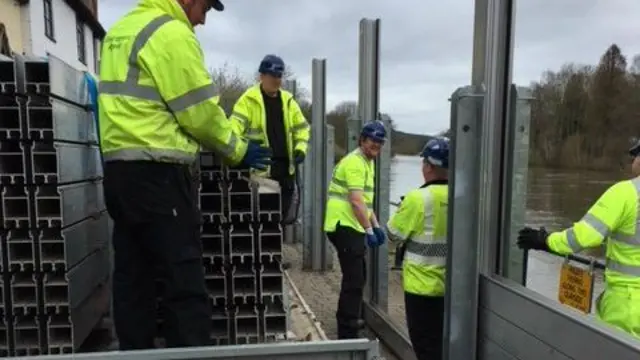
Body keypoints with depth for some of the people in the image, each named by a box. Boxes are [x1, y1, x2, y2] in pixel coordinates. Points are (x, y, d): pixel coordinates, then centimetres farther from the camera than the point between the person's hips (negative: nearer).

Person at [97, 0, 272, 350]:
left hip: (117, 168, 9)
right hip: (156, 171, -9)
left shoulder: (120, 30, 20)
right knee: (184, 279, -3)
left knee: (131, 275, 13)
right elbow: (200, 113, -11)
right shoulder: (171, 32, -9)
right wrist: (238, 150, 3)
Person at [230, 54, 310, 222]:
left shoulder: (287, 100, 13)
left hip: (285, 164, 6)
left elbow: (301, 127, 19)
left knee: (282, 214, 13)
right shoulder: (249, 99, -4)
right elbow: (235, 125, -15)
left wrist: (300, 148, 2)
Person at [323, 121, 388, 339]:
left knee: (357, 276, 21)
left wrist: (376, 226, 15)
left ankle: (348, 320, 38)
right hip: (344, 226, -11)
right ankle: (347, 333, -2)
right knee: (355, 279, -9)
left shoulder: (368, 163, 19)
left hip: (352, 227, 11)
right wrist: (369, 230, -22)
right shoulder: (355, 162, -14)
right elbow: (356, 201, -22)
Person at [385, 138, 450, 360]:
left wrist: (404, 210, 6)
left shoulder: (418, 198, -20)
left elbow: (393, 235, -10)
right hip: (451, 284, 6)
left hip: (423, 284, -6)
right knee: (442, 340, 20)